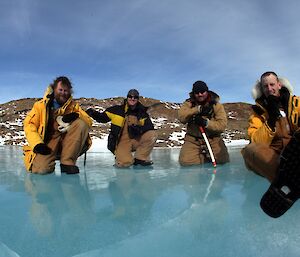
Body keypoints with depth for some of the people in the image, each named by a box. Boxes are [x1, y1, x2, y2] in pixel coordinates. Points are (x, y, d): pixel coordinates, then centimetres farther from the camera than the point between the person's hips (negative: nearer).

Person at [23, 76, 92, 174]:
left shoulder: (73, 106, 12)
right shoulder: (41, 105, 6)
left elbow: (89, 121, 2)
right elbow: (29, 124, -1)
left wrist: (77, 116, -20)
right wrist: (37, 144, -17)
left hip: (67, 144, 2)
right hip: (47, 143, -2)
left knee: (81, 124, -23)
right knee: (41, 169, -31)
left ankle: (67, 163, -21)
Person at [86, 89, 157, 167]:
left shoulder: (142, 113, 5)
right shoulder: (118, 110, -3)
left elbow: (150, 127, -5)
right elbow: (102, 117, 1)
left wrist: (140, 129, -25)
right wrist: (94, 113, -20)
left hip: (136, 140, 4)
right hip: (122, 141, -4)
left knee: (152, 135, -20)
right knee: (124, 163, -29)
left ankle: (140, 158, -4)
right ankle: (121, 155, 11)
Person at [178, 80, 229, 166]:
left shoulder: (216, 105, -1)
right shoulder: (189, 103, 1)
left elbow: (222, 124, -11)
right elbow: (181, 117, -18)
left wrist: (206, 123, -26)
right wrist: (198, 109, -26)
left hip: (213, 139, 0)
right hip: (193, 139, 0)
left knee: (223, 160, -18)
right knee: (186, 162, -20)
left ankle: (208, 156, 16)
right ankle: (202, 156, 13)